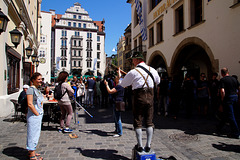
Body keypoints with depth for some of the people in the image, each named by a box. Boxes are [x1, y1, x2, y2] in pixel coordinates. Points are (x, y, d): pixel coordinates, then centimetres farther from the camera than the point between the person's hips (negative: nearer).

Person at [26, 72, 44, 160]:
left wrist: (41, 113, 13)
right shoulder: (31, 89, -14)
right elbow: (30, 104, -20)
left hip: (39, 115, 9)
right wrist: (37, 114, -17)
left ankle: (31, 152, 31)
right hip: (34, 116, -9)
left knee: (36, 134, 17)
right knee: (33, 134, 0)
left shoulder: (37, 90, 13)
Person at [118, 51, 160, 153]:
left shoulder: (133, 72, -10)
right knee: (149, 121, 11)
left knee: (138, 122, 7)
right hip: (150, 97, 4)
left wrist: (119, 77, 21)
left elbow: (123, 84, 2)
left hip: (139, 98, -4)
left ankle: (140, 146, 14)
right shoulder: (152, 70, 5)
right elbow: (158, 82, 23)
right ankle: (148, 145, 17)